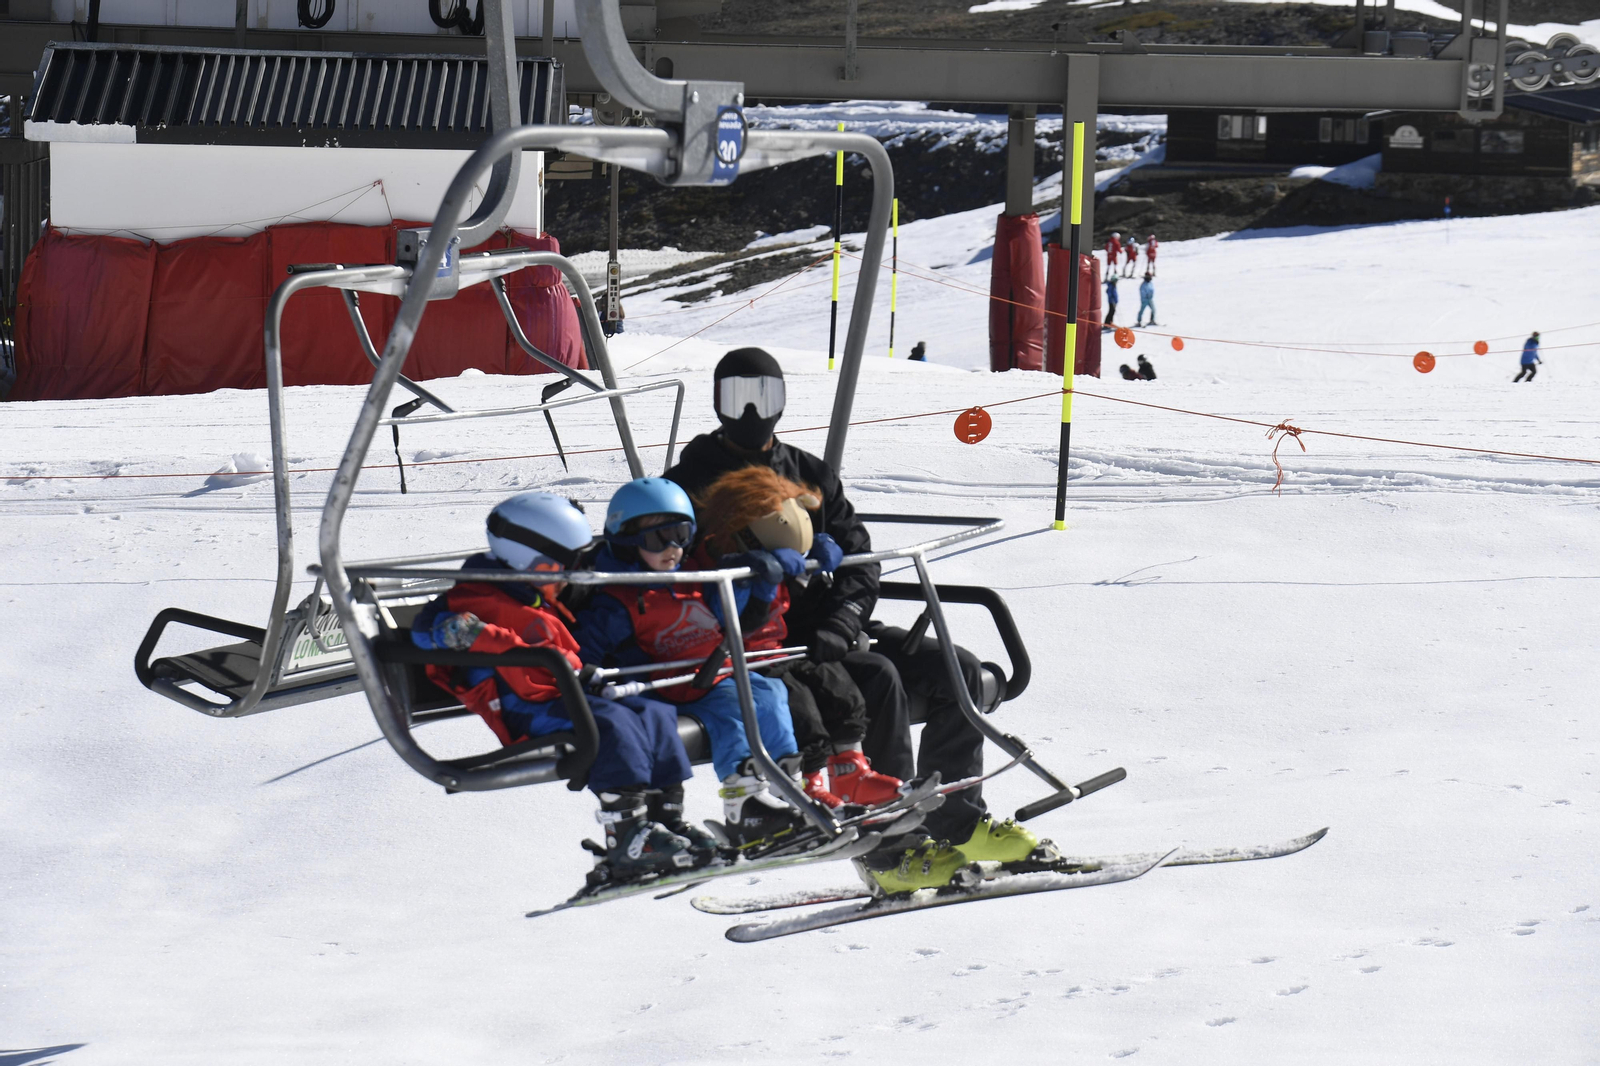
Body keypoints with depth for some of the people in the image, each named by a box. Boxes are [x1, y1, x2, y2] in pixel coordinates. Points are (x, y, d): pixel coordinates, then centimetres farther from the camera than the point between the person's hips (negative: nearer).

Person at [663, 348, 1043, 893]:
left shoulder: (810, 474, 17)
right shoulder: (696, 481, 3)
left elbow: (858, 560, 9)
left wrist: (841, 623, -13)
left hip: (832, 630, 6)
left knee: (958, 670, -9)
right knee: (877, 678, -31)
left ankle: (956, 823, 0)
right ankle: (888, 850, -30)